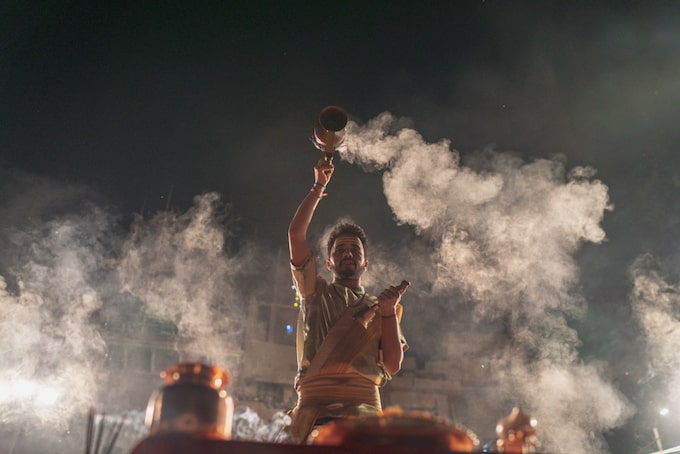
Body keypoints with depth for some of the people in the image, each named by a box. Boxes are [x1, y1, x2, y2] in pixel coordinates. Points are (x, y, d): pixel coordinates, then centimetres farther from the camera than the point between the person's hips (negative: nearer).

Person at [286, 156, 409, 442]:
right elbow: (296, 234, 9)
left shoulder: (380, 307, 21)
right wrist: (319, 187, 14)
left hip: (365, 408, 1)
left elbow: (393, 365, 10)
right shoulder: (315, 293, 19)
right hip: (314, 406, 0)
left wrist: (388, 313, 1)